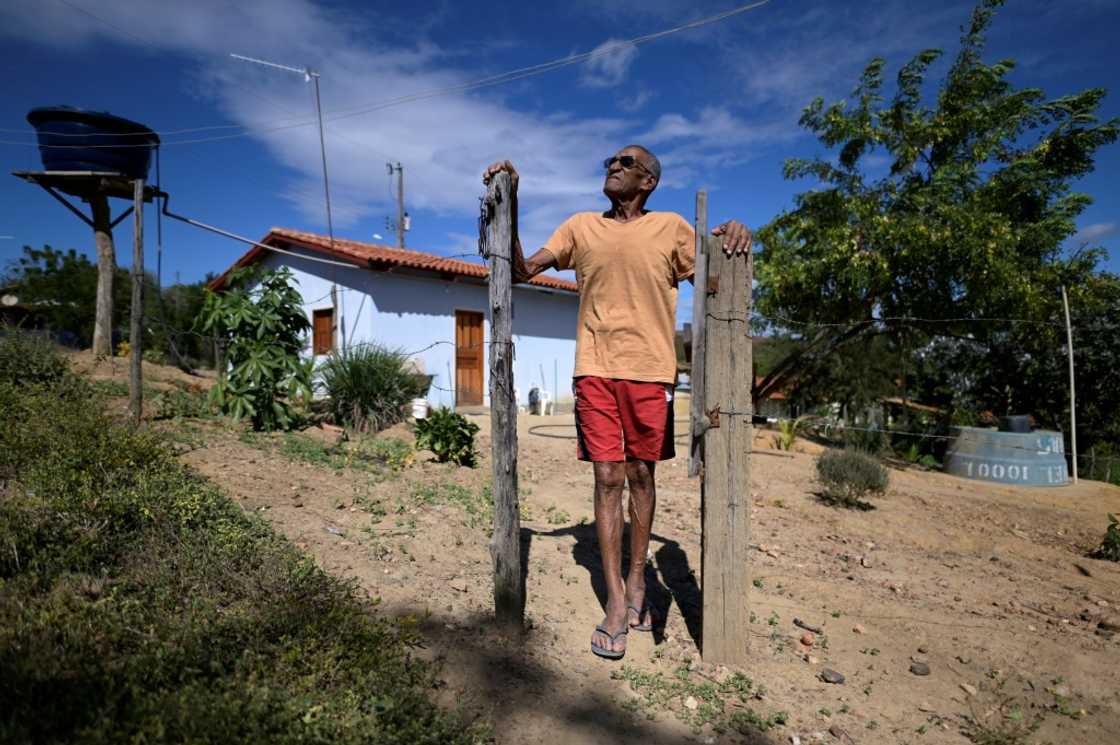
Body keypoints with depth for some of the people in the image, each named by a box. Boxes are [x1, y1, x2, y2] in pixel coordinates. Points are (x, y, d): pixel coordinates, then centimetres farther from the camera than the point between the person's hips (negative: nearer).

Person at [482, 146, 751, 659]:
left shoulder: (672, 228, 8)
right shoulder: (581, 227, 12)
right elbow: (521, 270, 11)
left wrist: (736, 236, -9)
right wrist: (510, 203, 2)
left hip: (650, 370, 0)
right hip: (595, 370, 1)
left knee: (641, 475, 10)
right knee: (607, 477, -1)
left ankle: (637, 579, 29)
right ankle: (616, 602, 8)